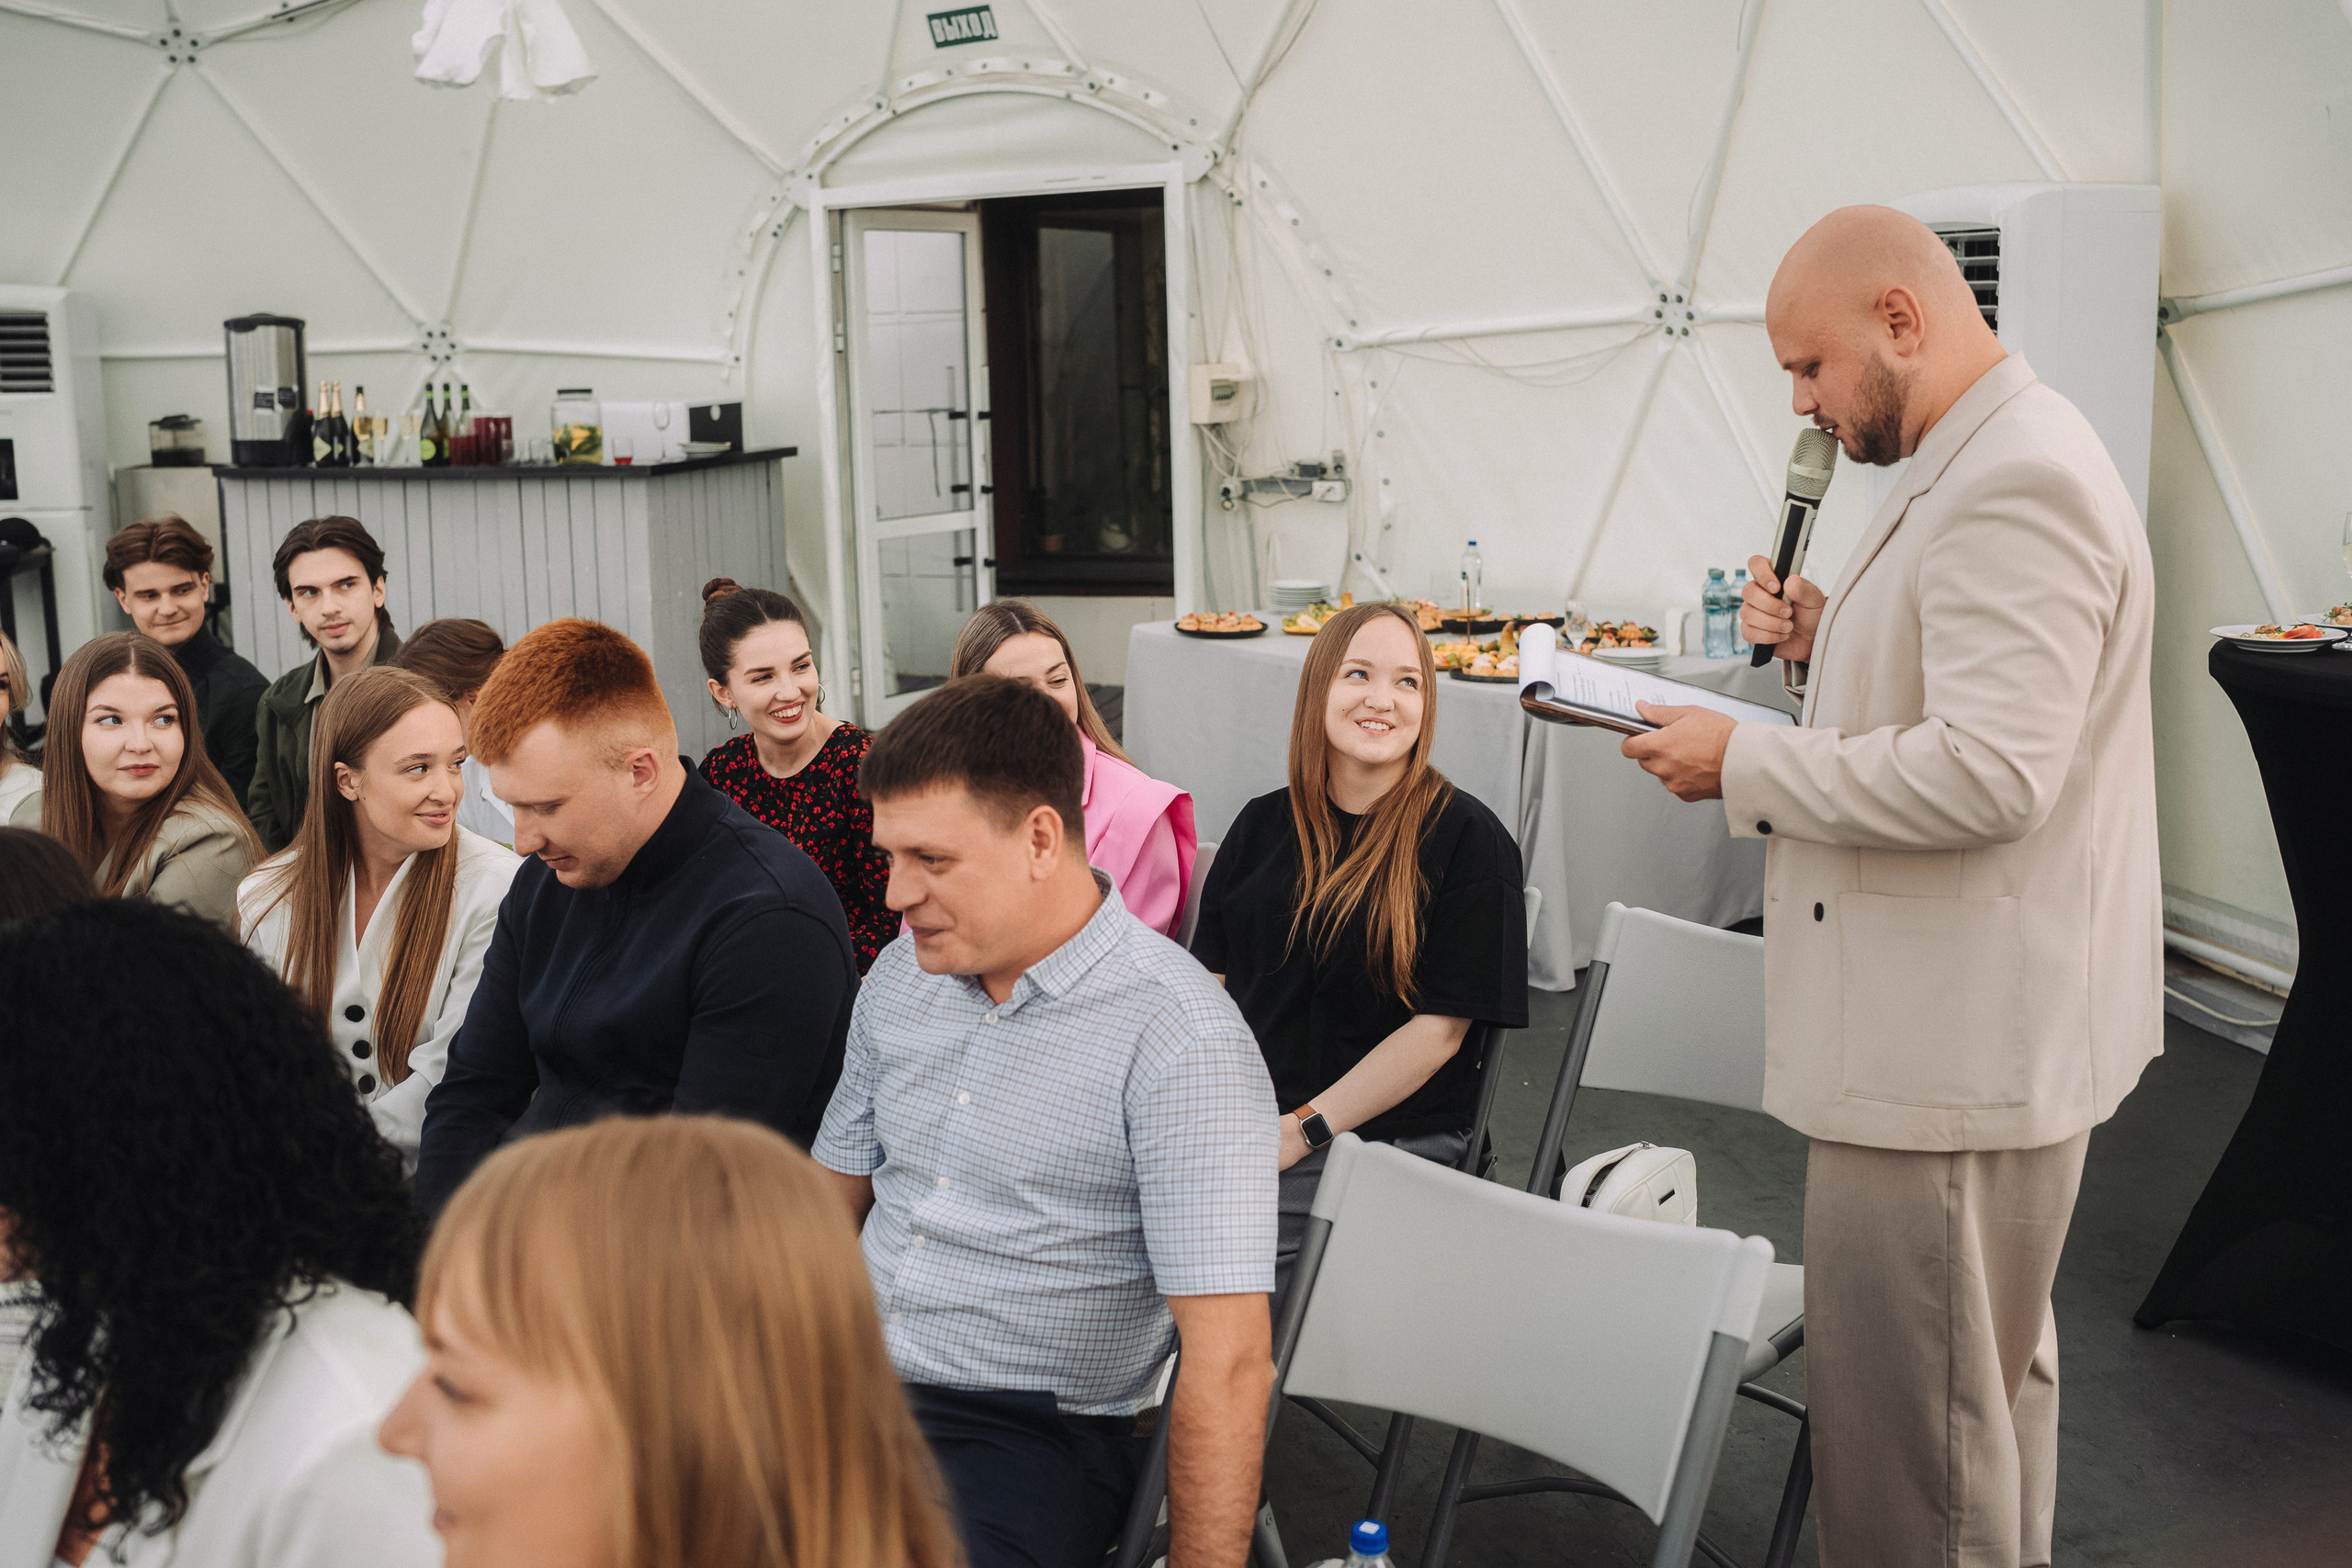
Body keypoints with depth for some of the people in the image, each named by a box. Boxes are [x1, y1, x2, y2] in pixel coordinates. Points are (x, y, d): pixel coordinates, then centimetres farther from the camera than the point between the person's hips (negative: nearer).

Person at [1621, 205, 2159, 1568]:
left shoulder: (2021, 484, -21)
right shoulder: (1983, 463, 14)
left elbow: (1988, 772, -29)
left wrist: (1744, 766, -20)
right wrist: (1829, 644, 6)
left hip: (1960, 1049, -11)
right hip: (1975, 1031, 11)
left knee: (1912, 1430, -1)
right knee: (1991, 1376, 25)